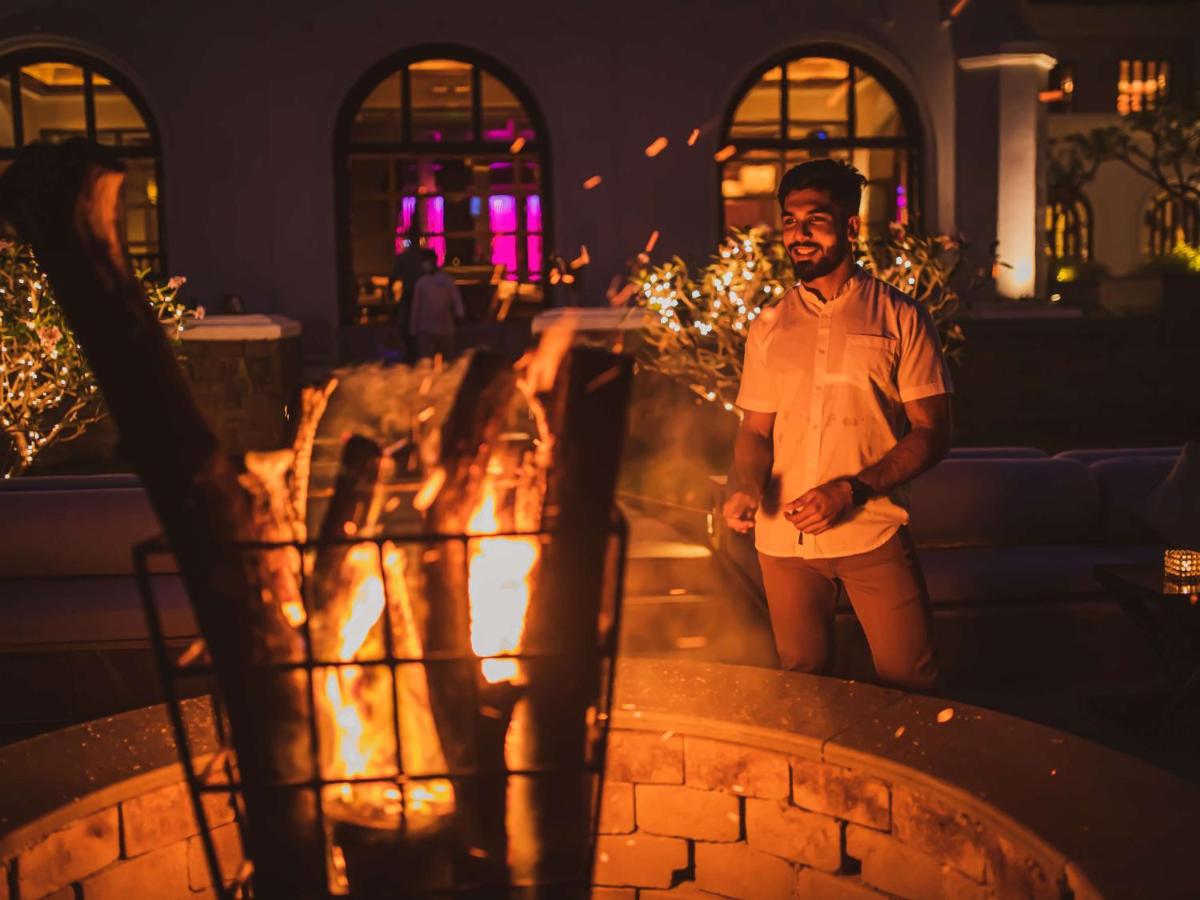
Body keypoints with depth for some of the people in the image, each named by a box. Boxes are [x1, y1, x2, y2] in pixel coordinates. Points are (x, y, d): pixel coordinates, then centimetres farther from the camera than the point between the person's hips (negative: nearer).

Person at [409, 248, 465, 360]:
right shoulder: (421, 282, 8)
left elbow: (456, 299, -3)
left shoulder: (447, 280, 2)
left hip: (445, 330, 0)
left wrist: (459, 314, -23)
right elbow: (416, 307, 10)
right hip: (425, 330, 1)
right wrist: (413, 331, 9)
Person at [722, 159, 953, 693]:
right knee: (802, 685, 12)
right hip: (783, 538, 3)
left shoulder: (900, 318, -1)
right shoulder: (769, 328, 10)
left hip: (873, 534, -3)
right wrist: (745, 489, -8)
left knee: (909, 682, 1)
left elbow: (932, 432, -4)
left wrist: (852, 490, -17)